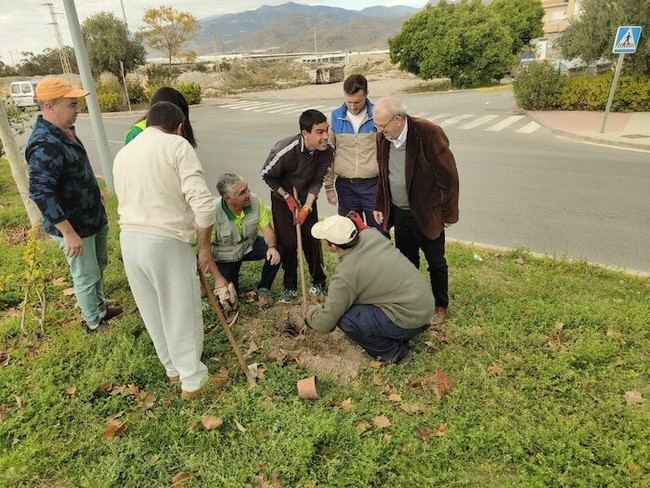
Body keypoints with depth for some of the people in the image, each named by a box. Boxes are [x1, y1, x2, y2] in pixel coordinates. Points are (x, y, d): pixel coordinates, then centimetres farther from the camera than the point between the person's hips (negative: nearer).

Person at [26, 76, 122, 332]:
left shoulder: (64, 131, 5)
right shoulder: (45, 144, -26)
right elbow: (40, 193, -29)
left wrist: (95, 198, 26)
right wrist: (68, 232, -28)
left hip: (92, 217, 9)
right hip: (74, 226, -9)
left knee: (99, 266, 23)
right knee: (86, 276, 8)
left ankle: (101, 308, 43)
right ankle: (94, 323, 28)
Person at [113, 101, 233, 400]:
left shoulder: (123, 154, 14)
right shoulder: (177, 145, -7)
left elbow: (127, 201, 13)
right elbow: (202, 202, -17)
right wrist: (204, 247, -7)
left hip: (129, 240, 7)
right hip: (167, 242, -7)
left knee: (151, 310, 21)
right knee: (181, 312, 9)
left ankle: (173, 368, 40)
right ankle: (192, 379, 26)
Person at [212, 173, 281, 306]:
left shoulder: (254, 200, -22)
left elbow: (266, 227, -15)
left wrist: (272, 247, -37)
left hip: (250, 245, 3)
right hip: (226, 254, -2)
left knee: (276, 253, -25)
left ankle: (263, 288, 2)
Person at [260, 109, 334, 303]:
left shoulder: (327, 151, -22)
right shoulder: (285, 150, -33)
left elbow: (317, 181, -10)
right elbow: (267, 175, -16)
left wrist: (307, 206, -18)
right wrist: (288, 198, -14)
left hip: (307, 197, 3)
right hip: (282, 197, -2)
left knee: (312, 240, 0)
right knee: (287, 242, -3)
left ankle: (319, 282, 18)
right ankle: (289, 286, 15)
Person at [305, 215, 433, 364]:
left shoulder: (345, 275, -20)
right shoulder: (371, 234, -4)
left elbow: (325, 323, -9)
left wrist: (310, 313, 11)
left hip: (410, 319, -8)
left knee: (344, 319, -10)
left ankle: (393, 353, 6)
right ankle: (398, 339, 23)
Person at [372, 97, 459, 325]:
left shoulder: (429, 134, -21)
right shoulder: (383, 138, -3)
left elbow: (449, 176, -16)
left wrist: (448, 213, -12)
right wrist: (380, 206, 9)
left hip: (427, 213, -5)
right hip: (399, 213, 5)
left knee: (435, 262, 12)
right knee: (406, 261, 18)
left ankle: (441, 306, 32)